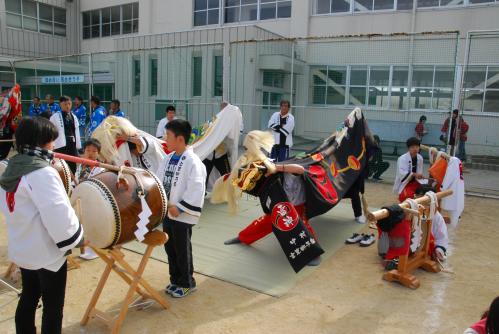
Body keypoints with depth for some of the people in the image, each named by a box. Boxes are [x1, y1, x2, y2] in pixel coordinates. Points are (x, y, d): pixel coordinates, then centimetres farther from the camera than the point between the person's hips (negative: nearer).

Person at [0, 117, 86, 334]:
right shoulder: (42, 172, -24)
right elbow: (58, 213, -26)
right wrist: (77, 238, -12)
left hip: (22, 249, 9)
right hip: (46, 252, -9)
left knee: (28, 298, 23)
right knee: (53, 306, 6)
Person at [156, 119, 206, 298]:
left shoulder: (193, 162, -19)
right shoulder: (168, 158, 6)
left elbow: (195, 190, -23)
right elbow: (158, 180, 10)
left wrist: (179, 208, -20)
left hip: (182, 215, -8)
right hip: (167, 212, 8)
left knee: (182, 250, 6)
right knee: (169, 248, 18)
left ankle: (187, 283, 25)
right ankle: (175, 280, 36)